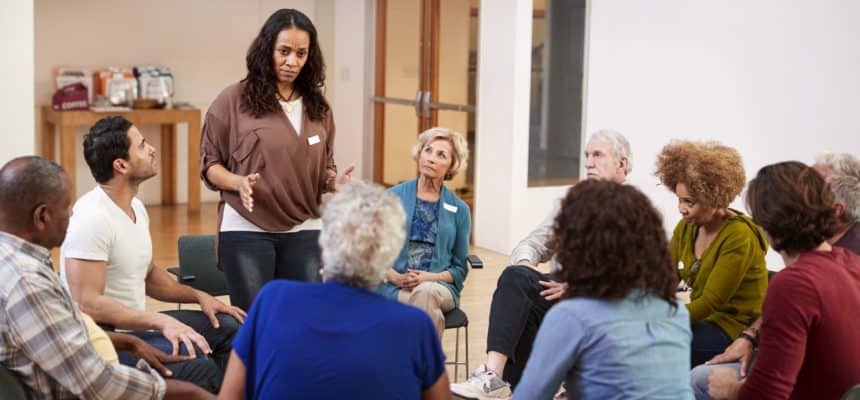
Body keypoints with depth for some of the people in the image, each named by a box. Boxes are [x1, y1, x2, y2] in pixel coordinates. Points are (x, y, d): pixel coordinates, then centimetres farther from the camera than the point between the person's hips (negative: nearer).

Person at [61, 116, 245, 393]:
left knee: (227, 327, 9)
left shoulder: (135, 207, 8)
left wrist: (198, 296, 9)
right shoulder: (92, 218, -21)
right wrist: (161, 321, -29)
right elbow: (87, 303, -26)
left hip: (134, 326, 10)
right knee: (194, 359, -30)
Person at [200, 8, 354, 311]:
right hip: (247, 231, -3)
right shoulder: (233, 100, -3)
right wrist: (239, 182, -19)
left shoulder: (317, 106, 9)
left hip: (305, 232, 4)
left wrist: (334, 180, -7)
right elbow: (209, 164, 0)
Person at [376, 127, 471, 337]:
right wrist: (395, 277, -11)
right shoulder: (393, 197, 8)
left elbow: (460, 268, 10)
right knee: (427, 307, -35)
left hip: (439, 286, 1)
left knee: (425, 292, -36)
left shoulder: (459, 210, 9)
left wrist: (431, 277, -10)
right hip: (393, 287, -1)